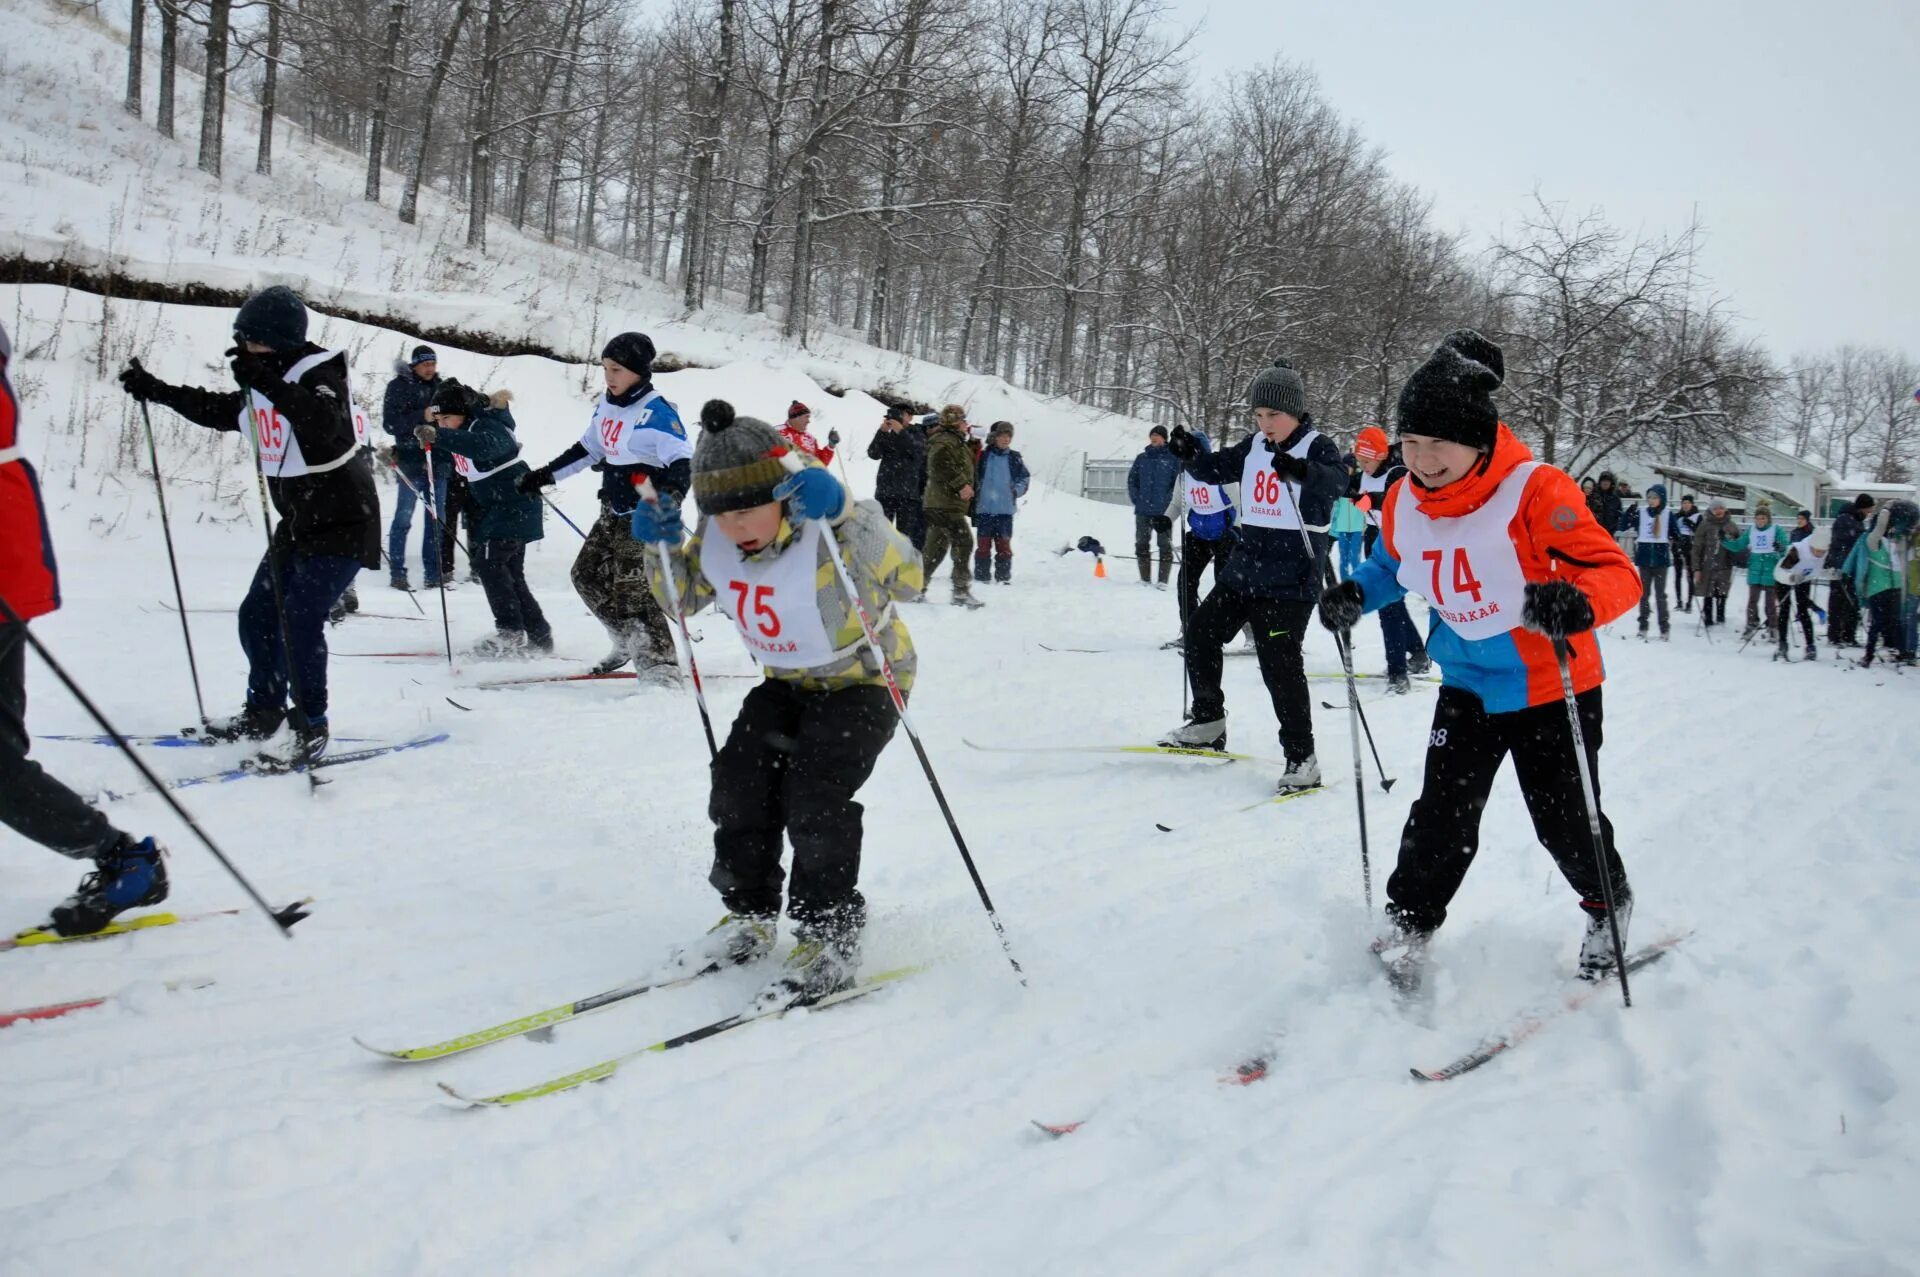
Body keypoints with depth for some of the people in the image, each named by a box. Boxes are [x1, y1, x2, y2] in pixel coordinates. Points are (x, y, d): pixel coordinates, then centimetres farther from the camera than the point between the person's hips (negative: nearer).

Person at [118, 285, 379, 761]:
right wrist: (154, 389, 25)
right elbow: (218, 411, 26)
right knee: (257, 616, 10)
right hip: (298, 523, 9)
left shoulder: (320, 374, -17)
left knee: (300, 616, -18)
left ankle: (311, 724, -6)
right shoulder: (262, 385, 7)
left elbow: (325, 423, -39)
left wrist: (267, 381, -45)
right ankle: (263, 712, 26)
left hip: (343, 522, -9)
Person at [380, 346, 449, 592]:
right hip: (411, 462, -5)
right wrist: (422, 416, -21)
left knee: (437, 520, 6)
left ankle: (433, 573, 11)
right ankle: (397, 573, 4)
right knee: (403, 519, -1)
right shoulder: (399, 387, -3)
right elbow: (390, 423, -11)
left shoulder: (439, 387, 12)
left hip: (438, 462, 5)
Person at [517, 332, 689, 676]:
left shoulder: (656, 412, -18)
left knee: (630, 591, -13)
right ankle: (630, 643, 27)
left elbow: (682, 458, -27)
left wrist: (673, 490, -47)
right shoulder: (607, 405, 8)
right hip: (614, 513, 9)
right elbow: (588, 449, 21)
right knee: (587, 576, 14)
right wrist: (545, 475, 22)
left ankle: (659, 661, -2)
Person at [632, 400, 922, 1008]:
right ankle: (749, 918, 11)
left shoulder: (831, 532, -29)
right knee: (739, 783, -6)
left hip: (864, 680, -6)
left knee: (814, 796, -22)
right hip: (788, 682, 7)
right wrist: (661, 545, -14)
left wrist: (844, 514, -52)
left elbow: (907, 581, -41)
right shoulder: (716, 541, -10)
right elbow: (684, 597, 7)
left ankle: (829, 940, -8)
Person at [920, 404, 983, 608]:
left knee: (936, 548, 12)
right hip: (946, 503, -11)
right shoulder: (945, 441, -10)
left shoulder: (955, 442, 25)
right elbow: (943, 465, -26)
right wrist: (961, 484, -27)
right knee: (962, 541, -14)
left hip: (937, 503, 11)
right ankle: (961, 590, -17)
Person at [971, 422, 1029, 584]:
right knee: (983, 544, 3)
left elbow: (1025, 478, 12)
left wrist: (1016, 490, -3)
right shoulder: (982, 456, 2)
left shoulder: (1014, 458, 6)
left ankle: (1004, 576, 9)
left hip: (1005, 510, 1)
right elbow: (973, 478, 5)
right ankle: (981, 576, 8)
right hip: (984, 508, -1)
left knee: (1004, 544, 4)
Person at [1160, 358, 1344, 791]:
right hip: (1245, 567, 8)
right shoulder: (1254, 446, 10)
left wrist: (1302, 470, -49)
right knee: (1201, 634, 11)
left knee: (1279, 661, -12)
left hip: (1291, 577, -7)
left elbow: (1337, 481, -28)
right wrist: (1189, 454, -6)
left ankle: (1301, 756, -3)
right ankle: (1208, 721, 29)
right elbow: (1215, 469, 15)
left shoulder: (1316, 447, -9)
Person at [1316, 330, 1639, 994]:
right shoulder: (1404, 502, -8)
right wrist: (1356, 594, -5)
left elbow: (1617, 572, -29)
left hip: (1552, 690, -4)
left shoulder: (1535, 492, -26)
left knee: (1565, 821, 9)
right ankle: (1407, 928, 14)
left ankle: (1609, 905, 38)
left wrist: (1577, 599, -51)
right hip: (1468, 687, 4)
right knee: (1441, 816, -1)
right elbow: (1393, 565, 15)